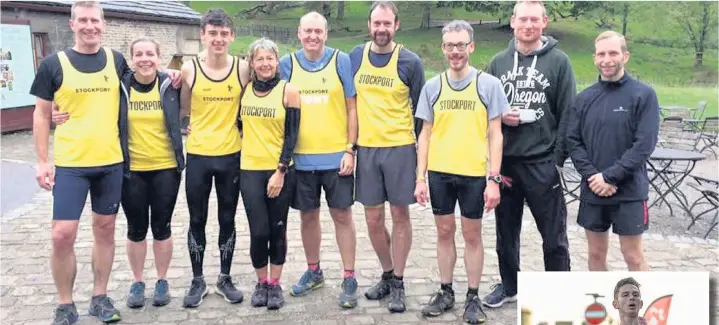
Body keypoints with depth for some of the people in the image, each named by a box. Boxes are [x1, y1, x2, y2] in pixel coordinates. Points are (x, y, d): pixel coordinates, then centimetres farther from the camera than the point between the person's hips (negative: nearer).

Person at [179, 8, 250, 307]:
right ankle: (198, 281, 22)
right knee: (197, 221, 9)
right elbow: (183, 112, 8)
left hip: (232, 156, 0)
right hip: (198, 156, 0)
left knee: (227, 220, 11)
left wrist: (242, 132, 3)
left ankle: (225, 278, 25)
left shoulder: (243, 69, -4)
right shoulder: (189, 70, -5)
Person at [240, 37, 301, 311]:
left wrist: (281, 171, -11)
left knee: (277, 229, 6)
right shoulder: (244, 89, 5)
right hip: (250, 170, 2)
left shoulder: (288, 91, -4)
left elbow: (292, 136, -6)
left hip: (281, 171, -2)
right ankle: (261, 283, 18)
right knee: (259, 231, -3)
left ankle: (275, 285, 21)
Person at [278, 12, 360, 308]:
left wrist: (350, 150, -7)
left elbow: (352, 108, -1)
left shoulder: (341, 61, -3)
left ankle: (349, 279, 14)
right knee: (308, 216, 13)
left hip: (336, 156, -2)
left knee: (342, 215, 4)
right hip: (301, 157, 2)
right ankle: (313, 272, 30)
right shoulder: (287, 64, 3)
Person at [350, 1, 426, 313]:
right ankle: (387, 275, 28)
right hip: (366, 148, 3)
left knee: (400, 215, 4)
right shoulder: (355, 57, 4)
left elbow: (419, 109, 1)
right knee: (373, 219, 8)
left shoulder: (410, 62, -4)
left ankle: (398, 283, 15)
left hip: (400, 147, -3)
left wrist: (421, 147, 0)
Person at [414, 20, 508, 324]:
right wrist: (420, 178, 2)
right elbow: (425, 134, 8)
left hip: (474, 173, -2)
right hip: (439, 172, 3)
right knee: (444, 232, 12)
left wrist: (494, 179, -9)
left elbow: (495, 135, -3)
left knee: (472, 234, 7)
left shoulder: (489, 84, -3)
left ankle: (473, 297, 20)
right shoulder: (432, 87, 4)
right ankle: (445, 291, 25)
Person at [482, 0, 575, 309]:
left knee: (554, 235, 5)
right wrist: (499, 115, -8)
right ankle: (508, 285, 31)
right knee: (506, 230, 14)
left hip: (543, 163, -3)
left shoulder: (559, 61, -2)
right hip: (504, 161, 3)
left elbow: (568, 114, -4)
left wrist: (558, 157, -9)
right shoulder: (498, 62, 8)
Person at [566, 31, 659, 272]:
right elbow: (573, 141, 3)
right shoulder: (584, 98, 7)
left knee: (633, 256, 3)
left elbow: (645, 144, -13)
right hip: (592, 192, 4)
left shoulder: (643, 94, -6)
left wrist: (609, 176, -17)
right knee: (596, 253, 13)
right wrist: (592, 176, -12)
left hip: (629, 192, -4)